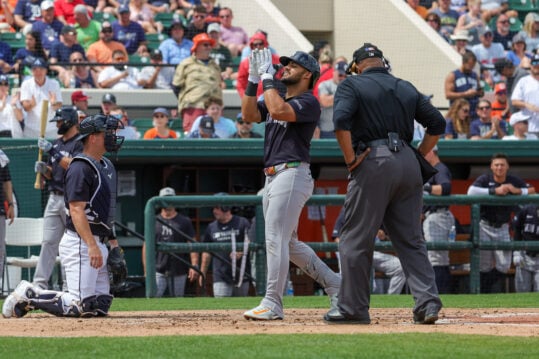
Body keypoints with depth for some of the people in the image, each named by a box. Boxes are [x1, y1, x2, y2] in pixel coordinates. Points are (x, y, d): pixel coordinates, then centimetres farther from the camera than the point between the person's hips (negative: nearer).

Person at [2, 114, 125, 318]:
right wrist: (91, 245, -28)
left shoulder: (106, 166, 18)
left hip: (98, 244, 10)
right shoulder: (80, 168, -13)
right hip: (80, 243, -10)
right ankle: (27, 296, 1)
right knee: (81, 306, -16)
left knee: (100, 305, 6)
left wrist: (112, 241, 18)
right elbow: (76, 210, -21)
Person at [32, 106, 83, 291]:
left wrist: (52, 151, -22)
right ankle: (39, 284, -2)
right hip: (54, 198, 7)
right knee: (48, 241, 1)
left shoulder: (81, 143, -7)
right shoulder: (56, 143, 17)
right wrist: (43, 169, -1)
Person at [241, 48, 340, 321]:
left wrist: (267, 76, -16)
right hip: (273, 176, 10)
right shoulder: (278, 99, 20)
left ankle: (272, 304, -14)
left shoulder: (308, 102, -7)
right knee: (288, 243, 15)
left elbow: (278, 111, -25)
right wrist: (253, 79, 3)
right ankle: (333, 283, 25)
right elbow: (249, 115, 9)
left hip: (292, 174, -10)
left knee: (275, 239, -13)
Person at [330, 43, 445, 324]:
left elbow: (341, 121, -15)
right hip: (408, 163, 5)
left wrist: (350, 160, -8)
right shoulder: (406, 88, 18)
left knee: (355, 239, 2)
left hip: (373, 163, -5)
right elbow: (437, 123, 19)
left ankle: (353, 308, 3)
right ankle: (427, 300, -4)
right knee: (411, 240, 8)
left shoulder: (352, 85, 2)